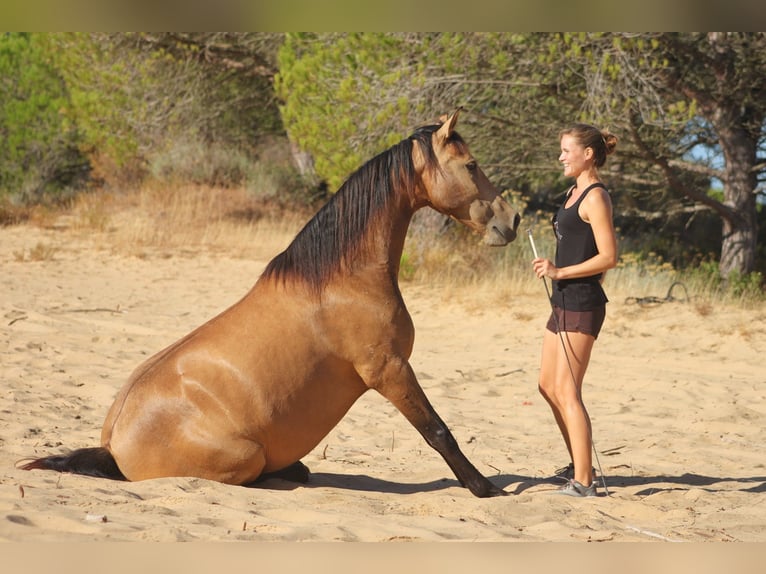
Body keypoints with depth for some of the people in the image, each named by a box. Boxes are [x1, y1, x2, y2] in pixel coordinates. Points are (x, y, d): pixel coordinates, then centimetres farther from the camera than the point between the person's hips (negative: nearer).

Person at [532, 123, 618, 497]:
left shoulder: (595, 197, -13)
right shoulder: (574, 193, 15)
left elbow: (609, 257, -20)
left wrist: (560, 272, -22)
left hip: (582, 304, -10)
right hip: (563, 301, 10)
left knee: (567, 391, -10)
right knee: (549, 387, 16)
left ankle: (583, 482, -7)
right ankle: (579, 464, 27)